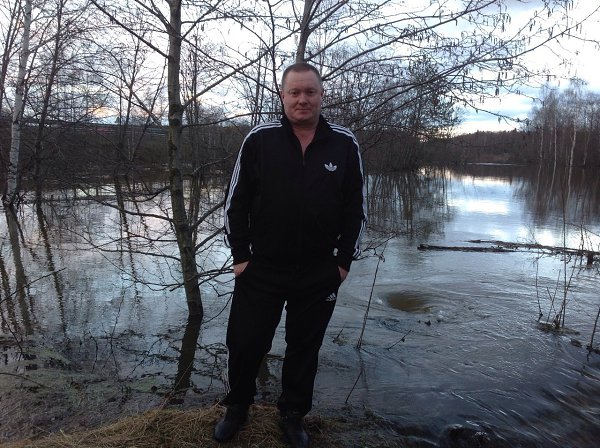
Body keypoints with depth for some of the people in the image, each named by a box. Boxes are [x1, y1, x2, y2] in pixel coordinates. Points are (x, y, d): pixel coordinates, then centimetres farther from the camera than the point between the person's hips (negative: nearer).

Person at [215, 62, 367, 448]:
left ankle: (293, 415, 37)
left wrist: (344, 261, 2)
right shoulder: (259, 140, -4)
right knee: (244, 343, 8)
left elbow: (356, 208, 4)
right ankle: (237, 408, 36)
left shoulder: (345, 144, -1)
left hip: (320, 274, 1)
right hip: (261, 270, 0)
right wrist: (240, 256, -2)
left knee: (305, 348, 14)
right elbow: (236, 202, 0)